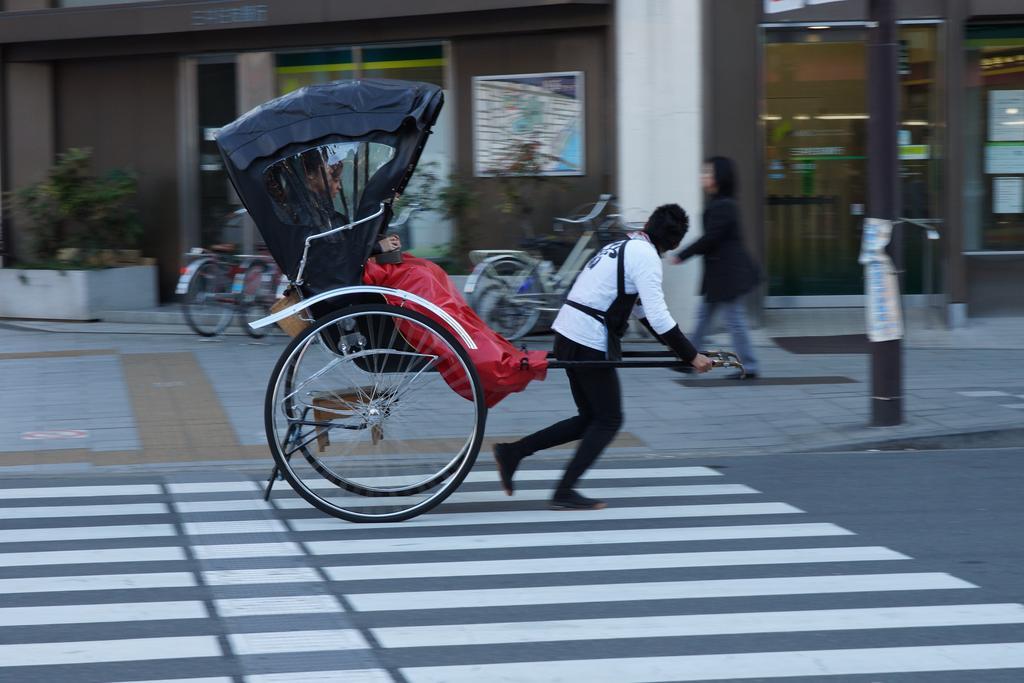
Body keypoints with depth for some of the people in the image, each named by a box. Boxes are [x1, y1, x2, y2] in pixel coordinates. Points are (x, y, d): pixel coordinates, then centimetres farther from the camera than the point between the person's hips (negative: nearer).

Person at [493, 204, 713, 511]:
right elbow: (658, 318, -17)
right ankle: (564, 493, 1)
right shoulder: (646, 256, -10)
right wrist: (691, 356, -11)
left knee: (591, 418, 15)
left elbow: (643, 311, 28)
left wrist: (681, 348, 28)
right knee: (608, 421, 2)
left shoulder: (623, 247, 20)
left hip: (567, 335, 9)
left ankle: (512, 452, 12)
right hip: (590, 344, -9)